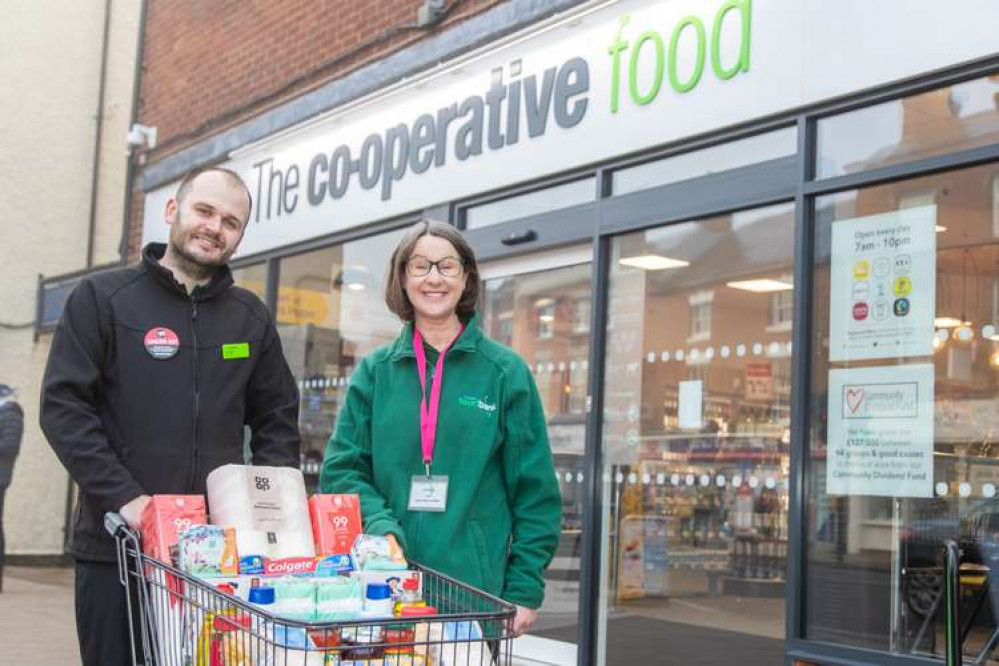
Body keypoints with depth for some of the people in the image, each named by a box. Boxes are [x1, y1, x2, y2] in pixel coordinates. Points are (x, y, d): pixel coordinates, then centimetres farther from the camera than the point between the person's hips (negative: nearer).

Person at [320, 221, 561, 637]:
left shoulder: (505, 373, 1)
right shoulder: (375, 372, 6)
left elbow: (534, 491, 1)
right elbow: (341, 470, 3)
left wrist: (525, 589, -4)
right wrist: (380, 527, -15)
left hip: (475, 587, -1)